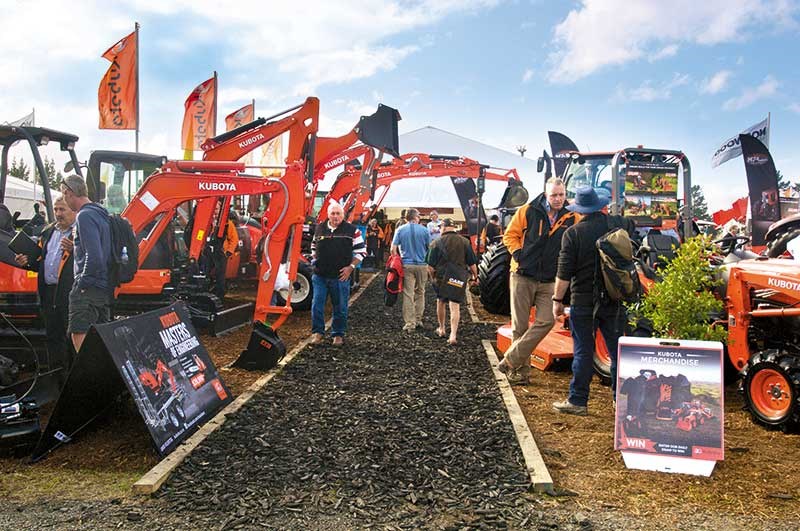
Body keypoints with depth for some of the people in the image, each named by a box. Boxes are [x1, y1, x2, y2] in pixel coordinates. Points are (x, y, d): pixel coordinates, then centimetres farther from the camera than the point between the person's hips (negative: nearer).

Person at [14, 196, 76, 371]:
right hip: (49, 292, 8)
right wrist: (27, 262, 7)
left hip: (70, 292, -8)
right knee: (53, 337, 15)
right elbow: (41, 262, 26)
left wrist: (74, 250, -32)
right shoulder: (48, 232, 19)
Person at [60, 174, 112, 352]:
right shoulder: (101, 214, 15)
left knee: (80, 337, -9)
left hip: (88, 290, -9)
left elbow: (93, 256, -22)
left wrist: (82, 283, -14)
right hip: (105, 289, 9)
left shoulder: (84, 216, -13)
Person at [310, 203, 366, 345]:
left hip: (341, 276, -2)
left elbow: (361, 251, 0)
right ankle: (318, 331, 16)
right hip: (320, 276, 2)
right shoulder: (320, 228, 7)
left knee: (340, 307, 7)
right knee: (317, 304, 1)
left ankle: (338, 334, 20)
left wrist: (351, 267, -8)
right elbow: (314, 247, 24)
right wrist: (315, 261, 10)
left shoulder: (352, 230, -3)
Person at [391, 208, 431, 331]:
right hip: (422, 265, 1)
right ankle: (418, 320, 20)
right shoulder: (424, 230, 0)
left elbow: (393, 249, -4)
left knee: (408, 294, 0)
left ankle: (409, 323, -2)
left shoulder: (400, 230, 1)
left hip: (407, 265, 0)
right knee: (420, 293, 14)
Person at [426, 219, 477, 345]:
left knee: (441, 302, 21)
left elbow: (430, 266, -5)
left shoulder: (437, 243, -6)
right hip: (459, 278, 0)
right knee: (455, 306, -1)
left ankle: (442, 329, 33)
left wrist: (432, 277, 14)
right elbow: (472, 263, 3)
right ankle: (453, 335, -11)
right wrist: (475, 276, 19)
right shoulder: (465, 242, 0)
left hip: (442, 278, 0)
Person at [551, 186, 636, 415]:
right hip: (614, 300, 4)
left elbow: (564, 273, -13)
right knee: (617, 351, 12)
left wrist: (557, 299, -3)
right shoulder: (617, 224, 1)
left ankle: (577, 401, 8)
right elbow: (632, 227, 27)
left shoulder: (573, 233, -12)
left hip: (583, 302, -4)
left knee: (583, 352, 3)